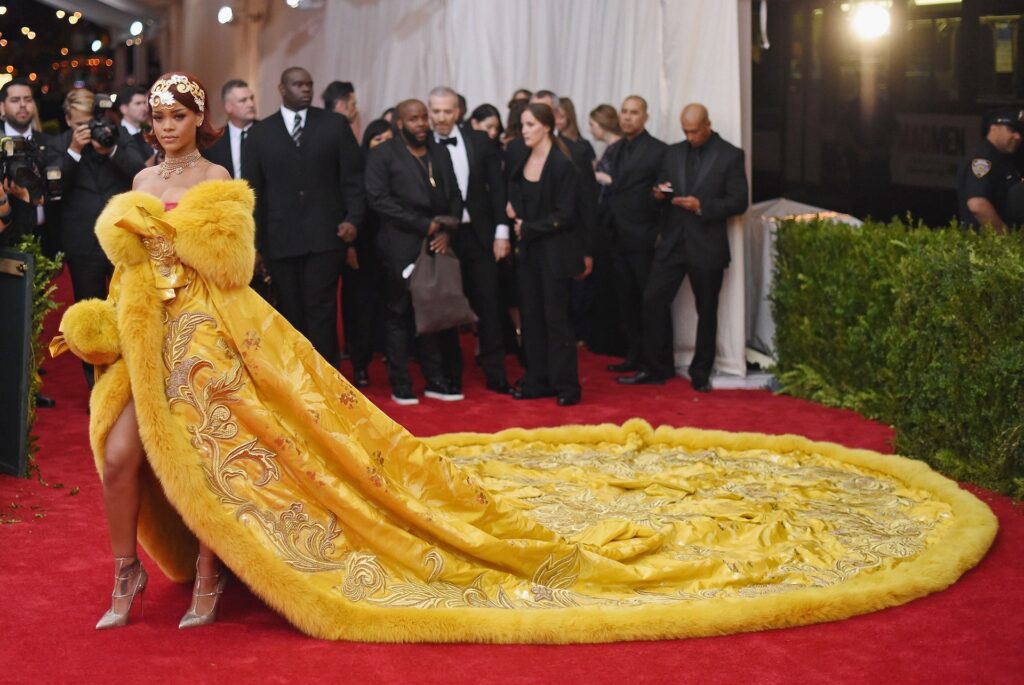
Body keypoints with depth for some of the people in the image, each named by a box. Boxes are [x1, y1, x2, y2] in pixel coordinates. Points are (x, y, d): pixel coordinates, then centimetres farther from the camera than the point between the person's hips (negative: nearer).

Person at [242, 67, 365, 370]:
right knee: (291, 313, 5)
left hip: (325, 235, -1)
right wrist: (255, 242, 5)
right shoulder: (259, 133, 9)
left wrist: (353, 218, -8)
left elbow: (353, 177, 5)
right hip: (280, 240, 2)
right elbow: (252, 191, 9)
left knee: (321, 309, -6)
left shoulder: (335, 125, 7)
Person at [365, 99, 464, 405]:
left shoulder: (440, 153, 16)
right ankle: (401, 386, 7)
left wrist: (446, 231, -4)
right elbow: (379, 199, -11)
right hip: (403, 249, -4)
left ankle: (438, 381, 9)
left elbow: (455, 196, 14)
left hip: (438, 246, 5)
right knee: (401, 317, 2)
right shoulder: (382, 155, -1)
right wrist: (425, 225, -13)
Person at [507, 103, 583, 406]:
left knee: (555, 317, -4)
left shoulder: (562, 165, -12)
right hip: (527, 250, 7)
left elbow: (564, 215, -14)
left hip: (555, 252, -7)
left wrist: (528, 229, -12)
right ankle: (537, 381, 15)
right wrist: (513, 214, 0)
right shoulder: (521, 163, 8)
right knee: (531, 316, 8)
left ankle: (566, 386, 4)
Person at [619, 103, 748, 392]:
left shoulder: (730, 156, -4)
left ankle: (701, 374, 18)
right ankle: (655, 367, 9)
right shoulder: (673, 153, 10)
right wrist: (660, 194, -9)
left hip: (706, 246, -4)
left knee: (706, 311, 6)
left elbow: (739, 202, -8)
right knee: (653, 300, -2)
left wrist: (702, 206, -20)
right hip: (672, 242, 4)